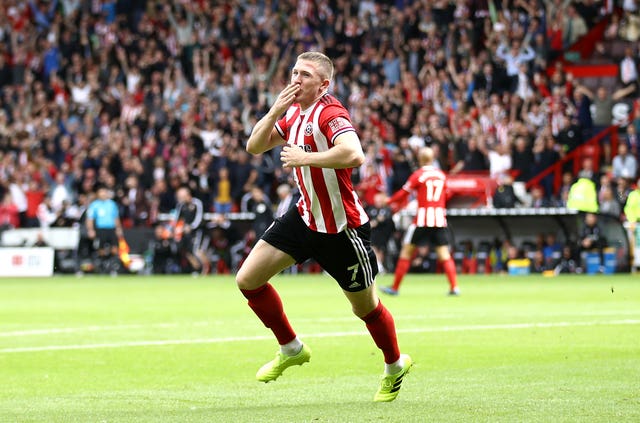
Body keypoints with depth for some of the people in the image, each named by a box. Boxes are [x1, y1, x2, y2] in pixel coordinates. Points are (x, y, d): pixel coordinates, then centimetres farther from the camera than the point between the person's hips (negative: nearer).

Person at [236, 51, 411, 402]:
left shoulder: (329, 113, -23)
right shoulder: (293, 112, 3)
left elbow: (353, 155, -40)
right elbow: (254, 146, 6)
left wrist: (304, 157, -31)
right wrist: (276, 111, -10)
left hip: (342, 227, -7)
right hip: (305, 216, 8)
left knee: (365, 307, 8)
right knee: (247, 279, -1)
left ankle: (395, 366, 36)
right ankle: (291, 349, 19)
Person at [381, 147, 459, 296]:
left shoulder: (418, 175, -4)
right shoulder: (442, 175, 9)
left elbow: (403, 193, 1)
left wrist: (388, 201, 17)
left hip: (422, 219, -4)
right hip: (440, 220, 4)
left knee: (407, 251, 5)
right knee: (444, 254, 3)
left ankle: (395, 287, 9)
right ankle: (454, 287, -10)